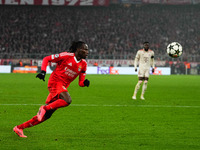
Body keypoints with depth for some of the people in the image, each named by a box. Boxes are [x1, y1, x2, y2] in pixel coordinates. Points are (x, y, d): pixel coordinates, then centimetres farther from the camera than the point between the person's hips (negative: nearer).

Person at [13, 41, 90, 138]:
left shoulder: (83, 64, 8)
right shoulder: (66, 56, -10)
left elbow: (80, 82, 11)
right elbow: (46, 59, -2)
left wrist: (84, 83, -11)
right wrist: (43, 71, -15)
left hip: (63, 87, 7)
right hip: (55, 83, -7)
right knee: (67, 101, -34)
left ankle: (19, 128, 14)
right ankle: (45, 108, -15)